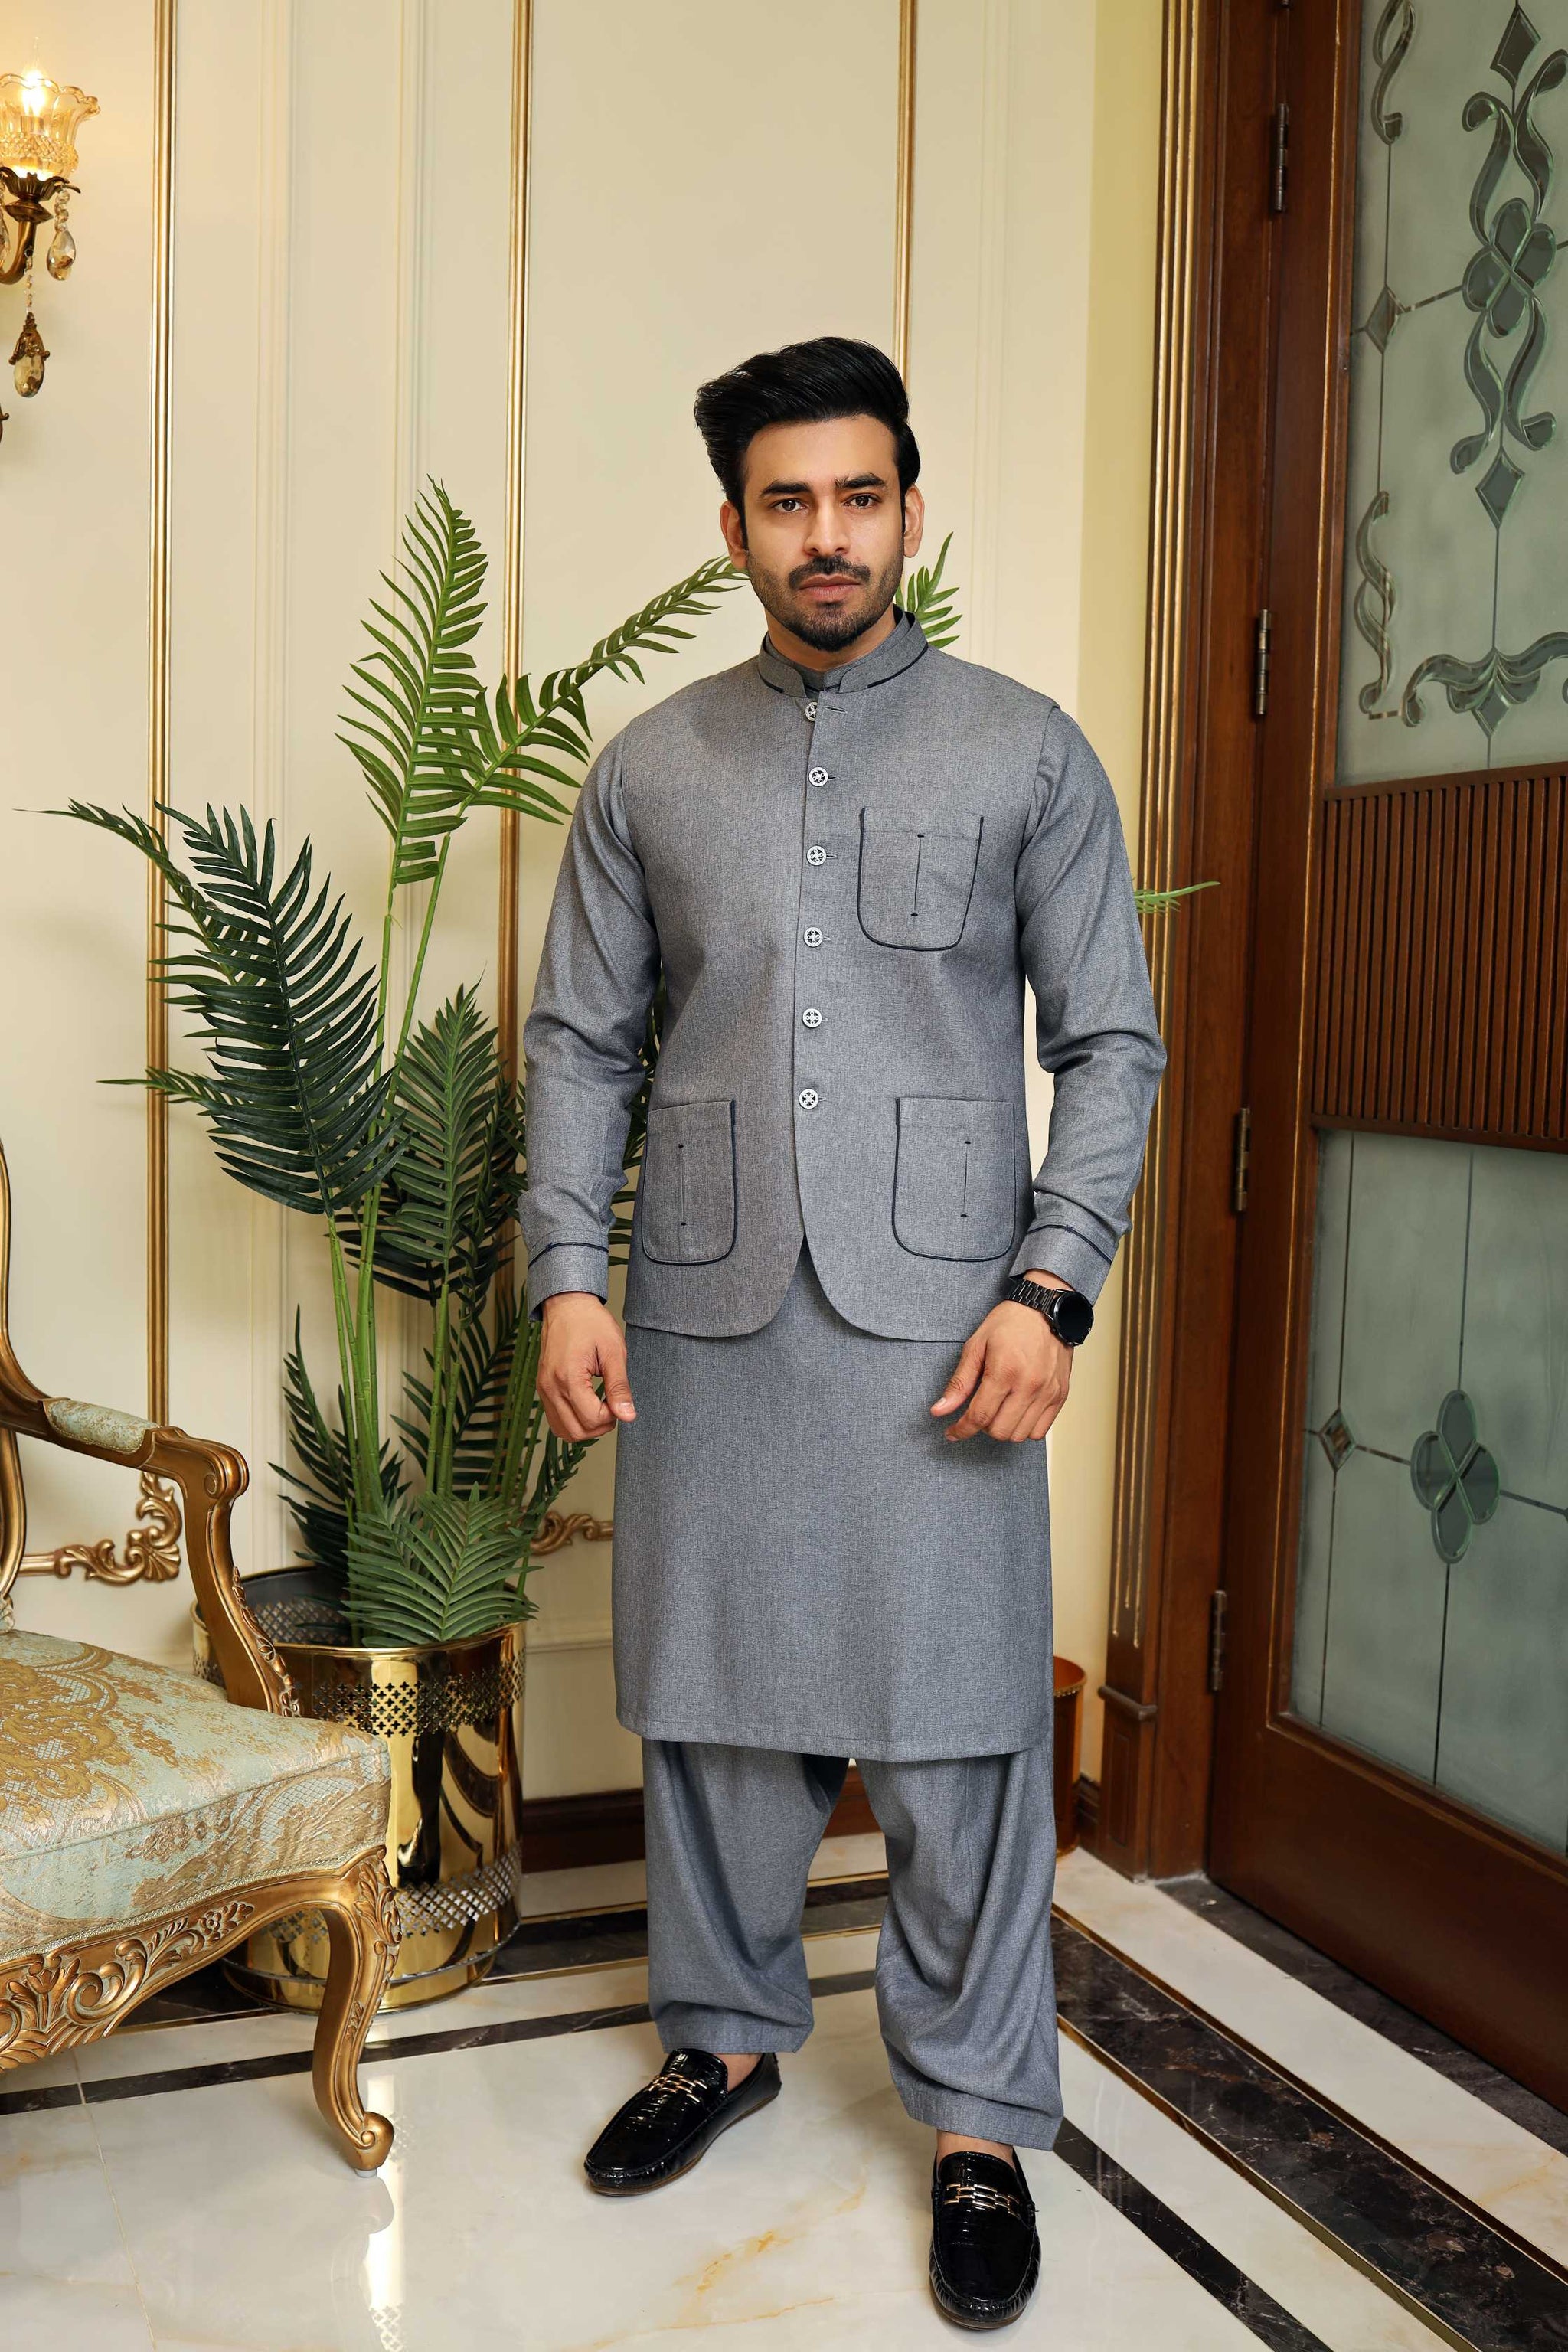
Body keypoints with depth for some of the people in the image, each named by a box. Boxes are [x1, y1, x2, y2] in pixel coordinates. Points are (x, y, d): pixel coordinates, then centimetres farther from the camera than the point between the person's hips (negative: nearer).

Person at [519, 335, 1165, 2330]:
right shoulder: (649, 767, 9)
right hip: (702, 1311, 3)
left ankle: (980, 2116, 18)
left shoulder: (1025, 753, 3)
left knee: (957, 1724, 1)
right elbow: (580, 1037, 9)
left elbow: (1111, 1044, 2)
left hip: (935, 1319, -2)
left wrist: (1050, 1289, -9)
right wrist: (569, 1276, -2)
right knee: (707, 1691, 12)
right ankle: (727, 2032, 33)